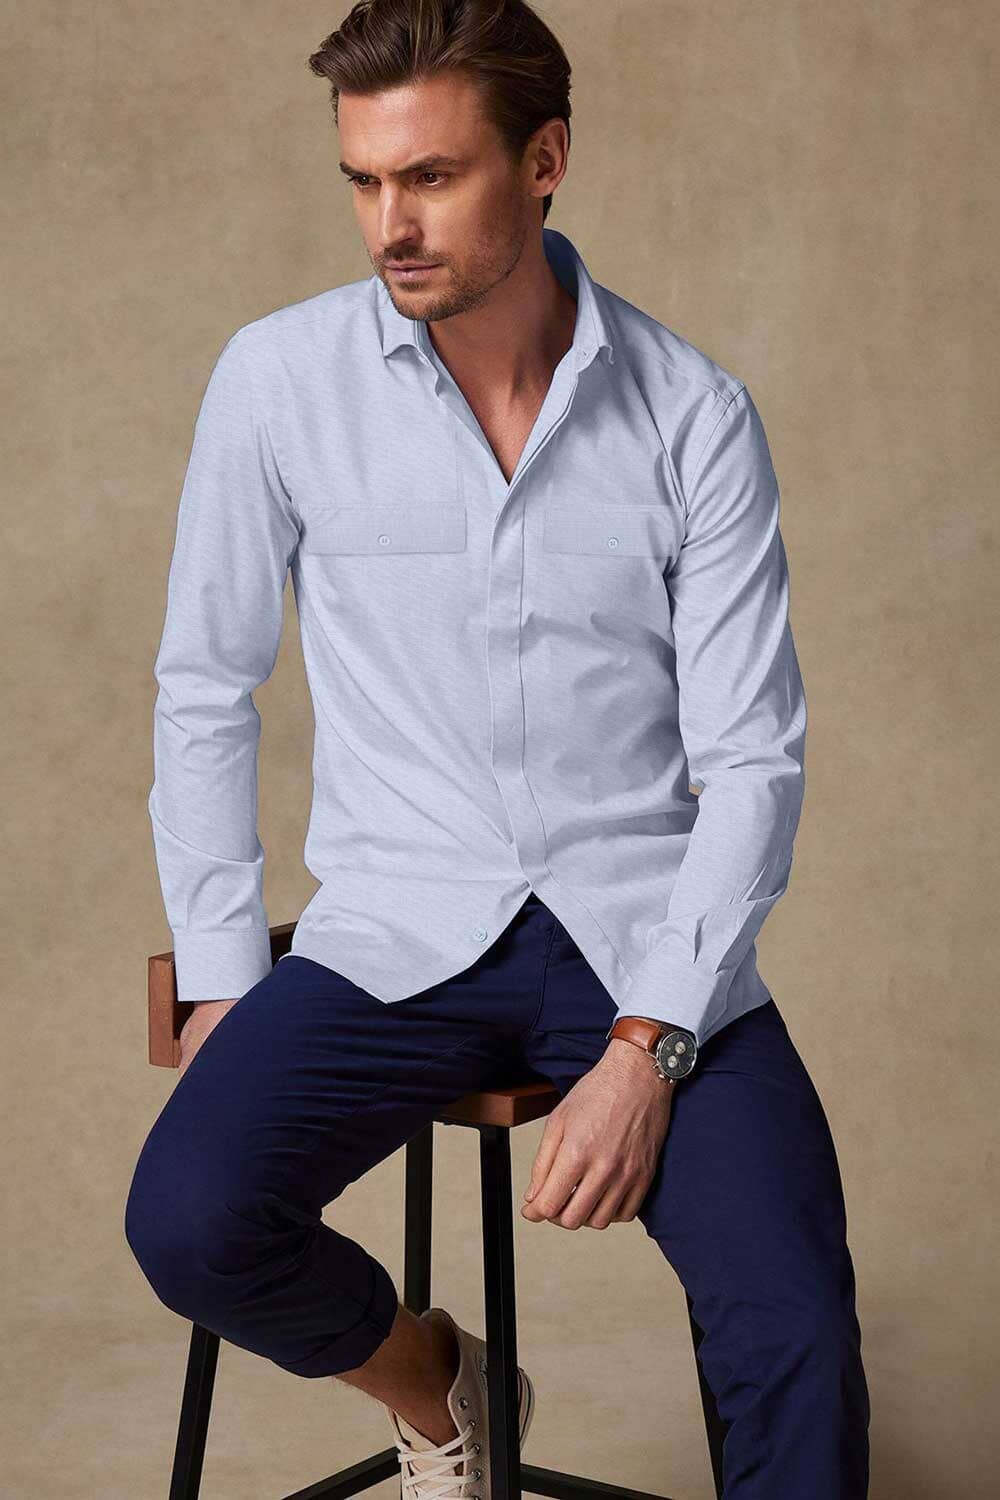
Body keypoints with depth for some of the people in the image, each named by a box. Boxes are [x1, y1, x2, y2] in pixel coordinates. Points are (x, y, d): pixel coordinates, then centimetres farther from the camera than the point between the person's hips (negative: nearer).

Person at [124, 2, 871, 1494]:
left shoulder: (696, 413, -3)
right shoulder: (280, 379, -1)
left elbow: (752, 757, -3)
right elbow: (203, 689, 7)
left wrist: (646, 1046, -13)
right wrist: (221, 977, 0)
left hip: (646, 934, -1)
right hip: (396, 929, 1)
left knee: (795, 1325, -23)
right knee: (188, 1219, -24)